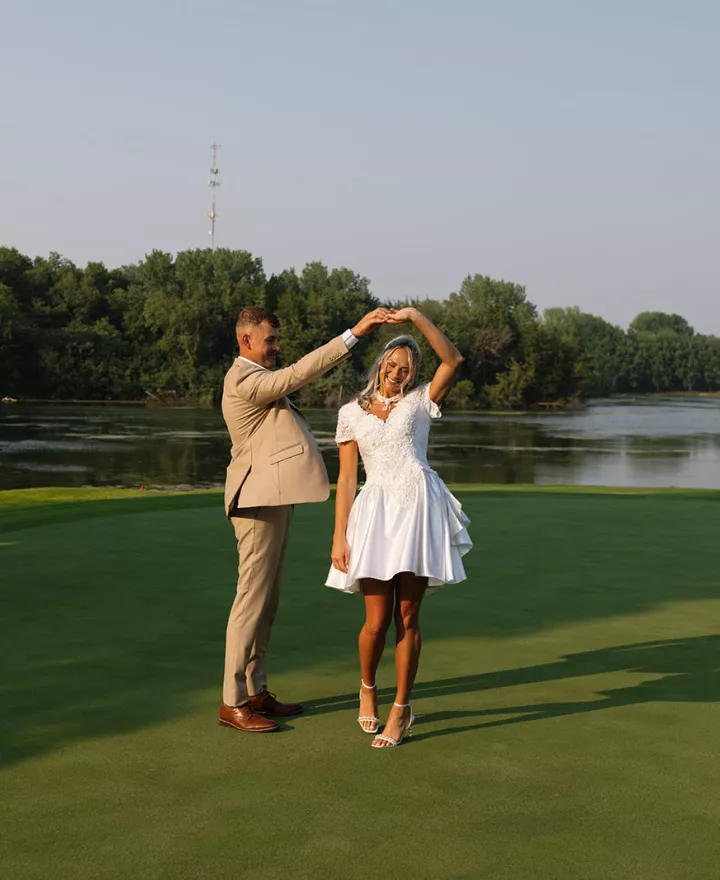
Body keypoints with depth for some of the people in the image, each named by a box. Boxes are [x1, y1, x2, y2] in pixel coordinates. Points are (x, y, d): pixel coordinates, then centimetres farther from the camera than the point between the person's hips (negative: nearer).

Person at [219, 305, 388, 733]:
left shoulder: (256, 377, 19)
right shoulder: (245, 381, -16)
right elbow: (299, 373, -27)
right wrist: (353, 334, -30)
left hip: (276, 498, 11)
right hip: (261, 500, -11)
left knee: (267, 600, 13)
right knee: (253, 598, -7)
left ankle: (256, 690, 20)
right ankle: (233, 703, -2)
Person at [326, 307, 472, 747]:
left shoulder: (421, 401, 10)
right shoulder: (351, 413, 13)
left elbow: (454, 360, -7)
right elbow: (347, 478, 9)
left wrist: (417, 317, -11)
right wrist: (339, 535, 2)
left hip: (419, 508, -1)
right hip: (376, 512, 1)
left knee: (407, 616, 1)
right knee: (377, 621, -3)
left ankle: (402, 709, 15)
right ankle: (367, 687, 28)